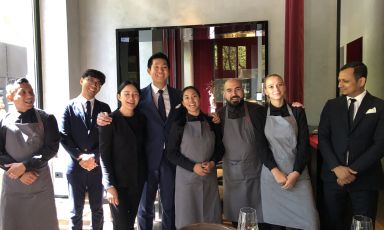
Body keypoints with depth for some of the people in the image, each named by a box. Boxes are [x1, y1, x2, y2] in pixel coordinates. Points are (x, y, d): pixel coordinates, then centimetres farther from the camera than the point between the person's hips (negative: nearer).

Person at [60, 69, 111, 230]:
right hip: (75, 166, -2)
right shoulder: (70, 107, 1)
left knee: (97, 209, 14)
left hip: (97, 165, 2)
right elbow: (64, 137, -5)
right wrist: (80, 157, -14)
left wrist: (94, 156, -12)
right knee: (76, 211, 10)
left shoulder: (104, 108, 6)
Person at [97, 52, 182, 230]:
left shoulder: (178, 95, 5)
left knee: (170, 205, 15)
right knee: (145, 206, 13)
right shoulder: (140, 95, -1)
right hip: (148, 159, -1)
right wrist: (103, 120, -22)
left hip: (171, 159, 2)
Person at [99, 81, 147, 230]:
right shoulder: (109, 121, -9)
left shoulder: (142, 119, 6)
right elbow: (104, 155, -11)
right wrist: (109, 186, -15)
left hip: (138, 180, 4)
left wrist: (146, 175, 2)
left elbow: (143, 149, 9)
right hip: (118, 182, -4)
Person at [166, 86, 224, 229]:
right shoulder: (178, 125, -4)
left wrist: (212, 162, -9)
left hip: (209, 177, 3)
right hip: (187, 177, -2)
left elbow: (220, 147, 10)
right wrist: (193, 166, -15)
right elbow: (171, 153, -5)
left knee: (211, 217, 12)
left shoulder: (211, 122, 4)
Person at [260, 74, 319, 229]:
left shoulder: (297, 112, 4)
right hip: (271, 174, -1)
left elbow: (304, 144, 1)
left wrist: (295, 173, -9)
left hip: (298, 174, 1)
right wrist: (276, 172, -11)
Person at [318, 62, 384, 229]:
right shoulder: (331, 105, 5)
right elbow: (322, 138, 0)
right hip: (333, 175, 2)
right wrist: (336, 167, -11)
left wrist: (354, 170, -14)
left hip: (365, 178, -2)